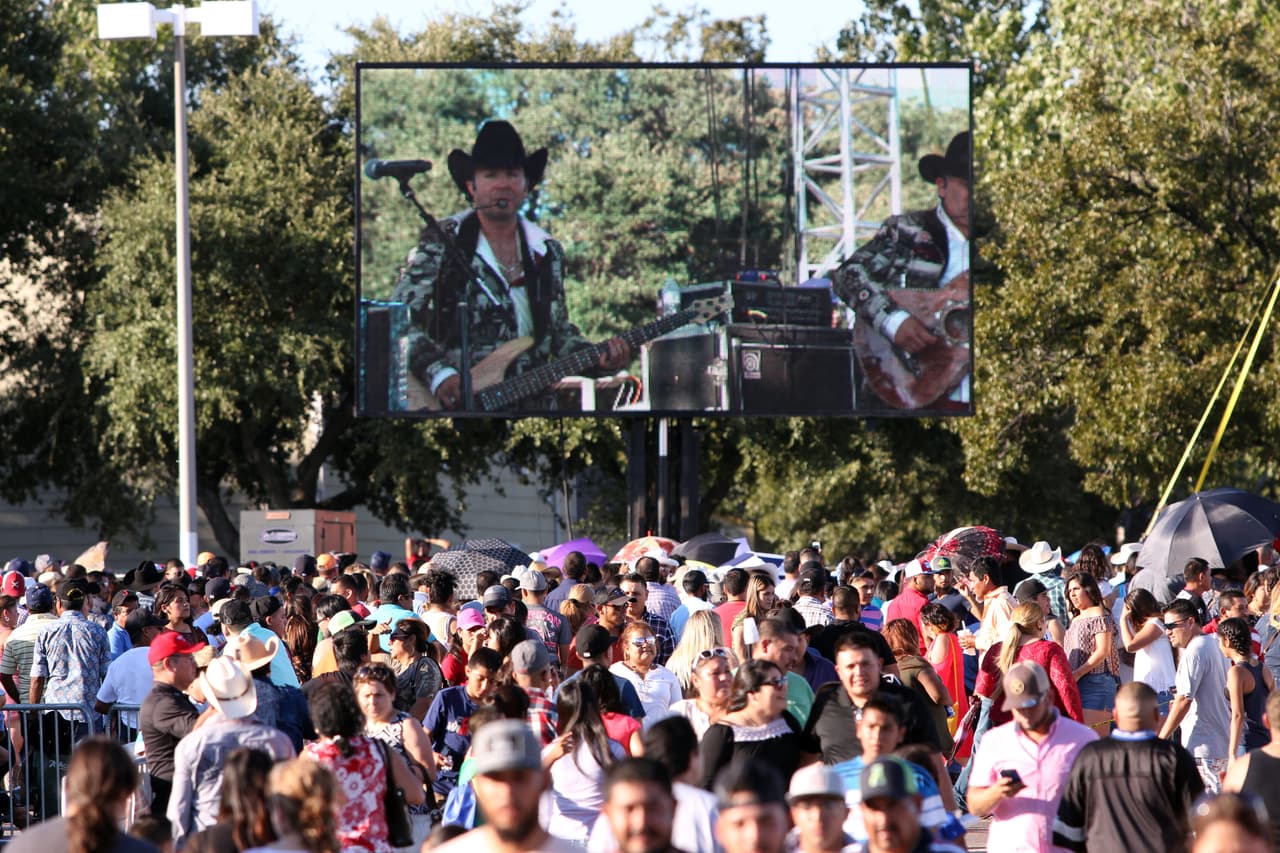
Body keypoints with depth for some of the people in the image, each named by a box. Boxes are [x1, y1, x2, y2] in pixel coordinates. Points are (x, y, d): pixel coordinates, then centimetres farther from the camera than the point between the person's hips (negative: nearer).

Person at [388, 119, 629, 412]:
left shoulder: (548, 253, 15)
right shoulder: (440, 244, 1)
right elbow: (398, 321, -4)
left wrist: (599, 357, 3)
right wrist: (438, 374, -17)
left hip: (531, 407, 4)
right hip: (456, 409, -4)